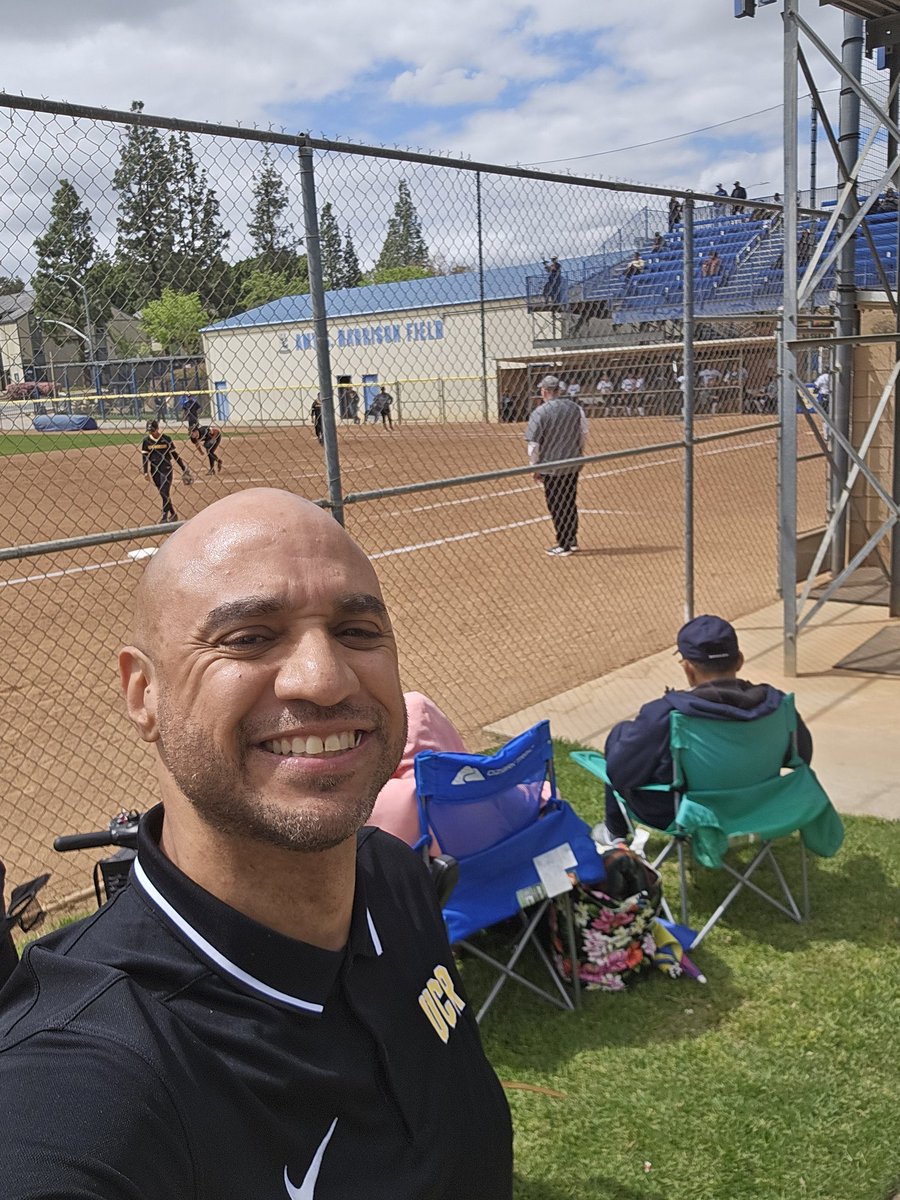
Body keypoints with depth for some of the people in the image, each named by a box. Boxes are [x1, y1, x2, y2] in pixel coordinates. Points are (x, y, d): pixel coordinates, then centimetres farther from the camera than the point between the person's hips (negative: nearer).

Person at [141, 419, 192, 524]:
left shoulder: (166, 439, -4)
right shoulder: (146, 441, 0)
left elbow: (174, 454, 3)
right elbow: (144, 457, 1)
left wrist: (183, 468, 5)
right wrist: (145, 472, -8)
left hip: (166, 468, -3)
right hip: (154, 470, 3)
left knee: (165, 492, -10)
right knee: (163, 494, 7)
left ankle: (165, 516, -7)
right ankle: (173, 514, 19)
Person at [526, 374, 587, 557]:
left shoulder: (539, 413, -16)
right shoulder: (575, 408, 0)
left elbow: (534, 444, -14)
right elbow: (584, 433, 8)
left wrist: (535, 467, -4)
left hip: (551, 467, -5)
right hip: (573, 464, 5)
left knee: (557, 506, 5)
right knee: (570, 503, 19)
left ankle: (564, 546, 11)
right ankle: (572, 541, 28)